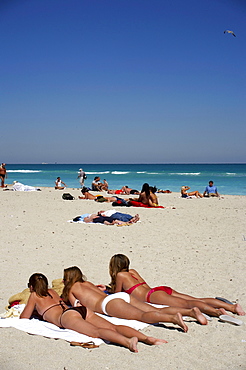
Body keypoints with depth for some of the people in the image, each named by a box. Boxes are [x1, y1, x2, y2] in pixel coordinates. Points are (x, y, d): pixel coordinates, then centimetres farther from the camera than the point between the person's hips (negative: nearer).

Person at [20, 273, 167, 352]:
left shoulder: (34, 296, 21)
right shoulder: (52, 292, 38)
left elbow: (24, 317, 23)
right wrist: (38, 308, 66)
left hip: (67, 316, -7)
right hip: (83, 310, 7)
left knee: (97, 332, -32)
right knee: (113, 327, -13)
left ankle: (128, 341, -59)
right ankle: (146, 338, -35)